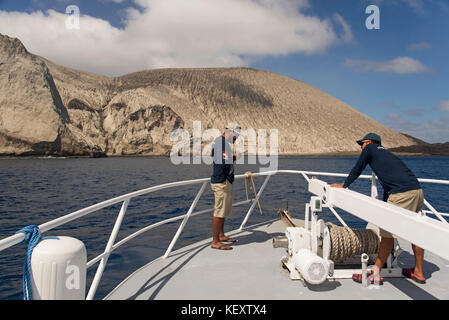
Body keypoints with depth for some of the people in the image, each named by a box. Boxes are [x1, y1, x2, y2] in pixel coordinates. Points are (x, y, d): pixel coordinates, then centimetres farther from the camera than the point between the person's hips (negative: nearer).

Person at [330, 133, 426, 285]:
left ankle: (375, 274, 4)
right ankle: (418, 272, 29)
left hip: (402, 194, -9)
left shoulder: (370, 148, 9)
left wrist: (343, 185, 30)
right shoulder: (386, 153, 31)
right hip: (417, 190, 9)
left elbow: (357, 170, 15)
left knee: (387, 233, -3)